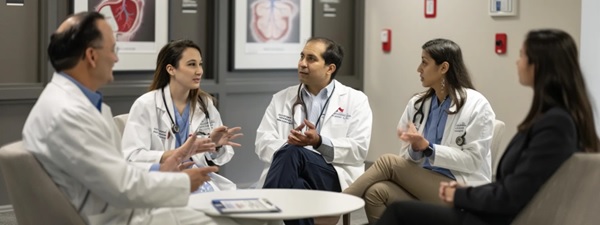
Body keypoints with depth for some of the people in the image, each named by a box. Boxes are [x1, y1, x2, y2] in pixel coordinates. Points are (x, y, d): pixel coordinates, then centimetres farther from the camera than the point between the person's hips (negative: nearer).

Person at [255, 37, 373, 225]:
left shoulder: (356, 100, 11)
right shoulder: (281, 99, 20)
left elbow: (359, 150, -1)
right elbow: (263, 144, 10)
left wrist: (319, 142, -16)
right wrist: (287, 143, -13)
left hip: (334, 176, -2)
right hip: (291, 172, 2)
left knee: (292, 153, -35)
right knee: (295, 186, -39)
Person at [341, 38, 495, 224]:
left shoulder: (477, 106, -5)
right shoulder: (417, 104, 10)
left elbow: (473, 160, -11)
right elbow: (408, 158, 10)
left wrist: (427, 147, -19)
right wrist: (415, 148, -15)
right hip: (421, 184, 5)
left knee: (388, 162, -21)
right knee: (376, 192, -27)